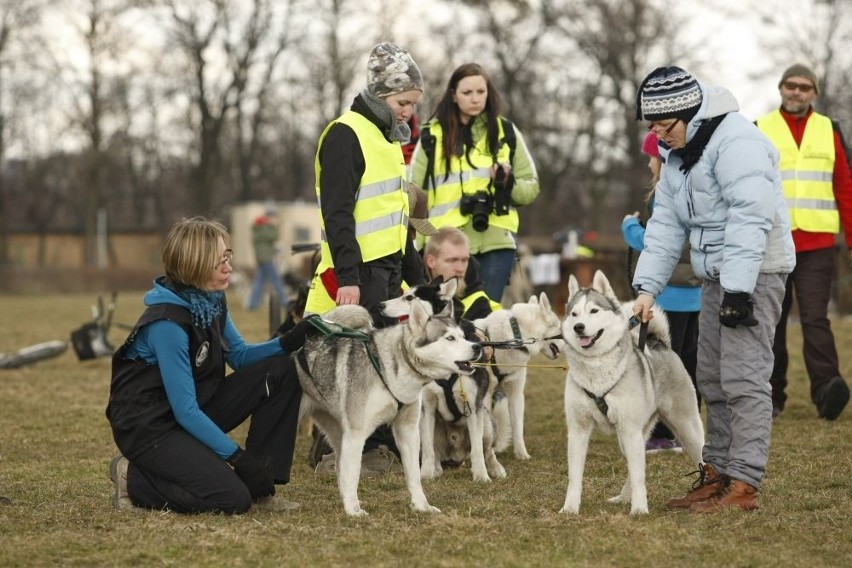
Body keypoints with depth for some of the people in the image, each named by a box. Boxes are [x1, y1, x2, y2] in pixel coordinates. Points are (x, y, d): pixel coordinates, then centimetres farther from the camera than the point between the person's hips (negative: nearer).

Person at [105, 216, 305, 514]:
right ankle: (133, 479, -2)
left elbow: (239, 355, 11)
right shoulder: (167, 322, -26)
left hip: (193, 412, 9)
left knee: (281, 371, -3)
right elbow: (185, 410, -25)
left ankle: (260, 486, 1)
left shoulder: (212, 300, -1)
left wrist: (288, 343, -9)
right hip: (150, 426, -9)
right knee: (232, 498, -24)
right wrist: (238, 457, -23)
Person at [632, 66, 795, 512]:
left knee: (743, 378, -12)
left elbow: (750, 218, -25)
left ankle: (744, 486, -12)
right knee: (712, 379, 11)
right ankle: (716, 475, 19)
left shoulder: (736, 141, -18)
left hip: (754, 273, -10)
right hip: (717, 275, 10)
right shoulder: (677, 154, 12)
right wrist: (647, 287, 3)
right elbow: (666, 223, 13)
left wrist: (738, 288, -28)